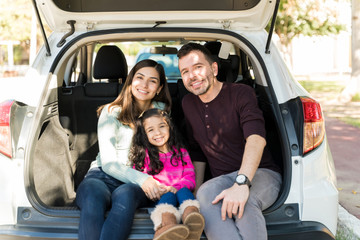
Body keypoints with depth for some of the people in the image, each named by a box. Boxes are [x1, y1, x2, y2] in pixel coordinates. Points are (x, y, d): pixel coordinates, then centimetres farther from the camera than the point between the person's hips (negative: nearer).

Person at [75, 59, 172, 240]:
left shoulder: (161, 111, 13)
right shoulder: (111, 112, 5)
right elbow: (108, 163, -4)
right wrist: (140, 178, -23)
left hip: (135, 185, 1)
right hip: (103, 176, -1)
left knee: (124, 195, -38)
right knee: (93, 195, -39)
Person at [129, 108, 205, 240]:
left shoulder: (180, 151, 17)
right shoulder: (143, 155, 12)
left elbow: (190, 176, 9)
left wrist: (177, 187, -14)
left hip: (180, 190, 2)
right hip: (158, 196, -2)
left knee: (184, 191, -30)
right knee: (168, 195, -33)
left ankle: (191, 221, -66)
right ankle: (168, 225, -71)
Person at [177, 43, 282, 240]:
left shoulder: (240, 93, -6)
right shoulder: (188, 103, 13)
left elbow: (256, 139, -24)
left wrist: (242, 183, -39)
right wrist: (196, 189, 10)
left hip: (262, 174, -4)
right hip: (223, 181, 4)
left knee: (243, 201, -39)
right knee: (206, 194, -33)